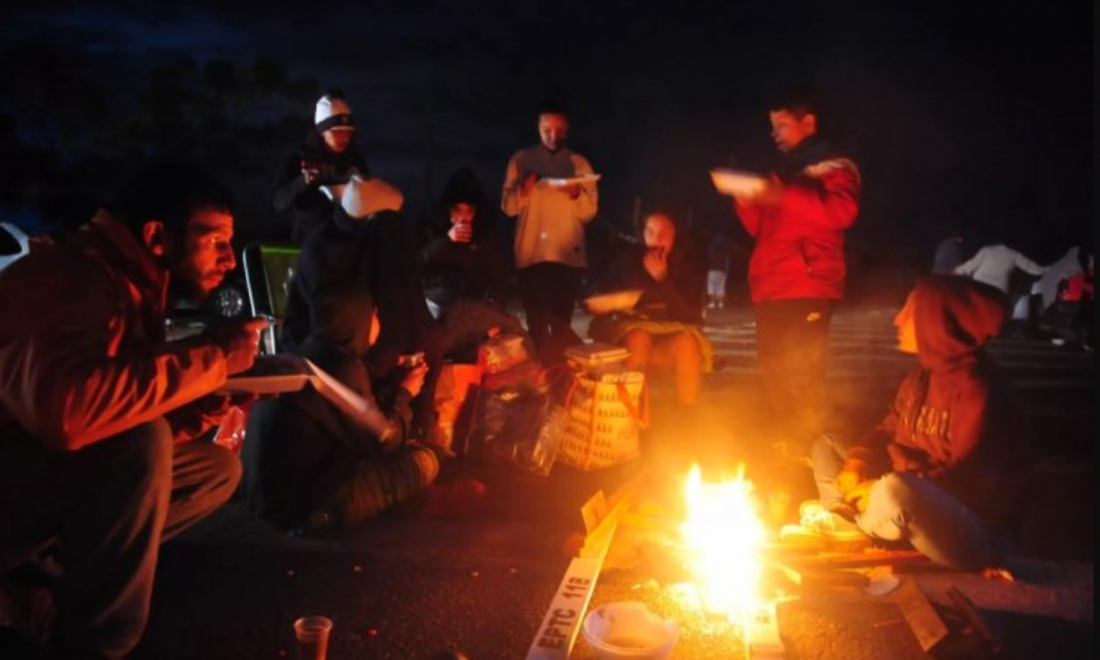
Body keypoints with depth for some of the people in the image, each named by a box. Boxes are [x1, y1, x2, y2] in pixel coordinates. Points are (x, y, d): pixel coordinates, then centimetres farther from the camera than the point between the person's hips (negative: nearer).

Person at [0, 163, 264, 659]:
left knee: (218, 468, 5)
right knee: (137, 445, -32)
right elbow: (66, 410, -43)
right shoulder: (77, 277, -24)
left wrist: (206, 402, -12)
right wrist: (210, 356, -31)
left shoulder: (130, 286, 5)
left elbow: (127, 413, 8)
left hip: (54, 473, 9)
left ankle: (40, 569, 3)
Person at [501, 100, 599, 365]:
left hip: (569, 254, 1)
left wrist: (576, 193, -16)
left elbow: (589, 211, 3)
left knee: (562, 323, 2)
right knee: (537, 323, -4)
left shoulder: (579, 163, 10)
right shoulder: (521, 160, 8)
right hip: (531, 253, -1)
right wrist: (523, 190, -18)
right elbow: (508, 207, 1)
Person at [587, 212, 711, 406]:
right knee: (640, 339, -34)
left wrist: (662, 277, -21)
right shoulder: (629, 260, 3)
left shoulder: (689, 262, 1)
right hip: (633, 329, 0)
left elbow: (692, 313, -11)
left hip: (674, 331, 0)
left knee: (686, 342, -32)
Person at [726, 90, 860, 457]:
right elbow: (760, 229, 25)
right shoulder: (783, 170, 26)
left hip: (807, 288, -8)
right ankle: (792, 441, 20)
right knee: (774, 371, 9)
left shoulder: (833, 166, 4)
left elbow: (841, 212, -16)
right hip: (771, 287, 8)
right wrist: (745, 200, 6)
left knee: (802, 373, -12)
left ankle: (810, 448, -4)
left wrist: (783, 197, -22)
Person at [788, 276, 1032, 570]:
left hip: (979, 535, -9)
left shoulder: (978, 389, -23)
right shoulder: (922, 375, 4)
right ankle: (851, 526, -11)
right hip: (930, 507, 9)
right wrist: (855, 465, -10)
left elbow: (970, 480, -26)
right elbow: (888, 432, 10)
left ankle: (848, 526, -7)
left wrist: (884, 490, -23)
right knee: (825, 446, 10)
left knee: (893, 490, -39)